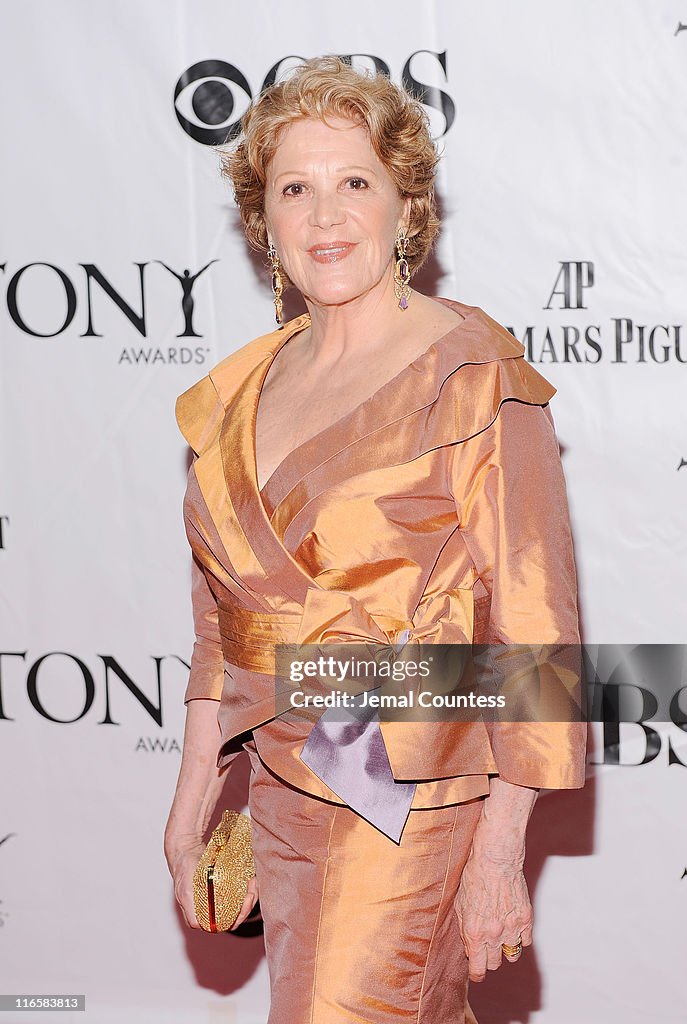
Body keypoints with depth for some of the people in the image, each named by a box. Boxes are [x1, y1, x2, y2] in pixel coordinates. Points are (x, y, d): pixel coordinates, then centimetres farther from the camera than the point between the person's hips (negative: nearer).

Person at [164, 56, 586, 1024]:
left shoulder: (472, 373, -12)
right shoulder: (246, 388, 8)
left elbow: (530, 619, -14)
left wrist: (500, 850, -16)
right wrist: (194, 798, 13)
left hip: (417, 806, -6)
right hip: (287, 790, 6)